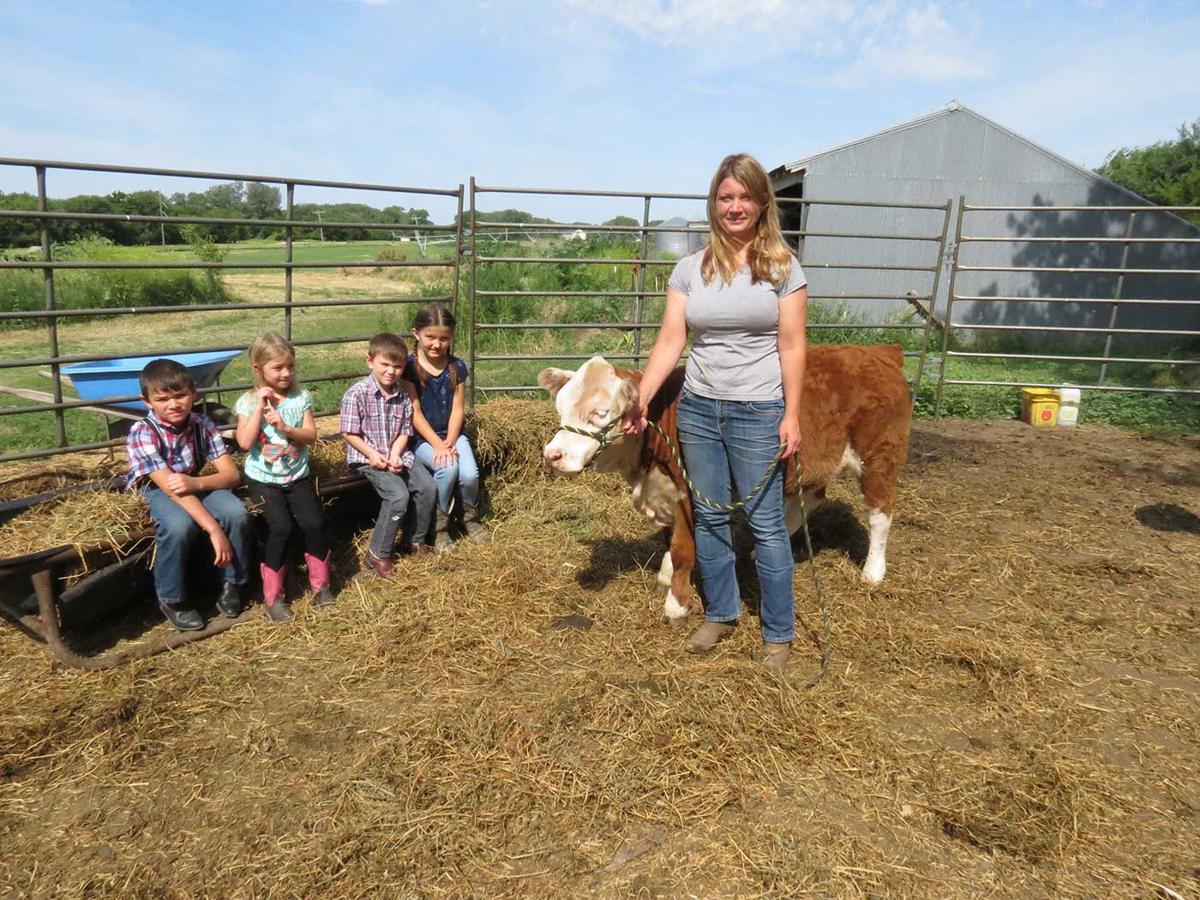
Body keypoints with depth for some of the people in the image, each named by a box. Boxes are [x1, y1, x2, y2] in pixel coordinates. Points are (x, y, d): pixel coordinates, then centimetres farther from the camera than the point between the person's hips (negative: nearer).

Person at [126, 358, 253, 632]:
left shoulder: (202, 424, -14)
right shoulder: (142, 432, -25)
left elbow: (232, 474, -15)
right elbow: (168, 486, -34)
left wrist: (195, 483, -37)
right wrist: (213, 528, -42)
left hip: (195, 485, 3)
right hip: (155, 490, -3)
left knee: (238, 514, -26)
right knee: (179, 525, -36)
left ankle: (233, 584, -2)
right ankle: (171, 599, -11)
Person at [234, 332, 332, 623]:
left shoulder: (301, 397, 1)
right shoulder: (248, 401, -6)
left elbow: (311, 435, -4)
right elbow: (245, 442, -17)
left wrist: (285, 427, -21)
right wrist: (260, 405, -18)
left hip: (297, 476, 2)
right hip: (264, 479, -2)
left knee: (313, 523, -16)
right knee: (281, 527, -21)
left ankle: (320, 584, 8)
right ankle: (273, 596, -4)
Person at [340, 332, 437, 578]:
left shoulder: (403, 393, 3)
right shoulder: (357, 394, -12)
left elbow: (405, 431, 5)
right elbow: (349, 433, -10)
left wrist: (395, 454, -12)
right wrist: (373, 455, -19)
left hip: (397, 454, 6)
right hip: (367, 457, -6)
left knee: (427, 487, -11)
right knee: (398, 495, -24)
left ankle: (417, 540, 12)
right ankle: (377, 554, -9)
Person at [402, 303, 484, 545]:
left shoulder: (457, 367, 1)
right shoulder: (409, 366, -9)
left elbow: (457, 410, 0)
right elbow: (415, 413, -12)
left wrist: (449, 442, -14)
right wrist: (437, 445, -18)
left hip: (451, 434, 3)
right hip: (421, 438, -3)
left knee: (470, 474, -22)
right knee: (448, 469, -30)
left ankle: (470, 517, 11)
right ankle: (439, 525, -6)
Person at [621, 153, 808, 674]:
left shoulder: (782, 266, -2)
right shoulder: (690, 268, 4)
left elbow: (792, 347, -4)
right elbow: (671, 340, 0)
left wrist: (792, 416, -9)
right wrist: (642, 397, -10)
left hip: (759, 413, -3)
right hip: (697, 409, 4)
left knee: (765, 523, 3)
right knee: (709, 517, 14)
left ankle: (779, 634, 19)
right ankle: (721, 615, 32)